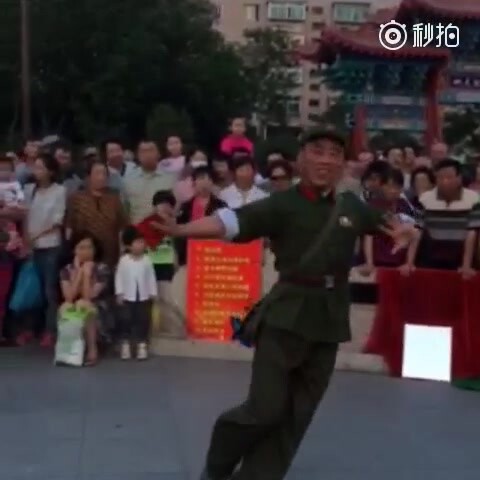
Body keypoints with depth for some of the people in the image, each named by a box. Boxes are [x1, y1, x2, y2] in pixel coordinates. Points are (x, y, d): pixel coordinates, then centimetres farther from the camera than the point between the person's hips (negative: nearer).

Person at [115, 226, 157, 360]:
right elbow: (119, 277, -2)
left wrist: (153, 293, 4)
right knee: (126, 320, 3)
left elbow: (151, 277, 4)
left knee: (143, 320, 5)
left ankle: (142, 345, 13)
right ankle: (126, 344, 14)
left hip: (144, 297, 1)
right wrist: (119, 293, -5)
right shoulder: (123, 260, -5)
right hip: (128, 297, -1)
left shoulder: (147, 260, -1)